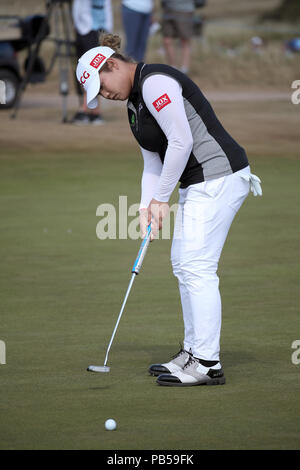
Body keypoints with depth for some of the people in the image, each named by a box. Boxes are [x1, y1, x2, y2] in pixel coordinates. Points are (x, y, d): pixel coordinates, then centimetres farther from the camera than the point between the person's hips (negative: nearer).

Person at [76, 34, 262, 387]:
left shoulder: (154, 82, -14)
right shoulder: (134, 102, 18)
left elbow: (181, 140, -20)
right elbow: (153, 162, 19)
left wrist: (162, 198, -12)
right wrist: (146, 206, 5)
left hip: (218, 176, -11)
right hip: (199, 184, 11)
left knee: (197, 266, -12)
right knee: (183, 264, 13)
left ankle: (207, 364, -10)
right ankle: (193, 353, 20)